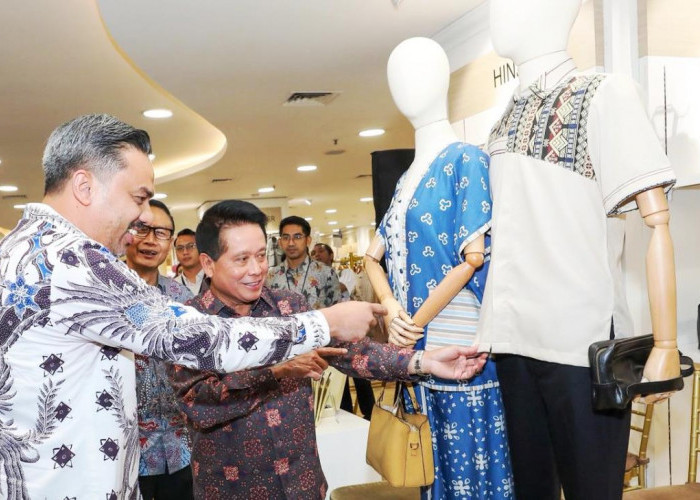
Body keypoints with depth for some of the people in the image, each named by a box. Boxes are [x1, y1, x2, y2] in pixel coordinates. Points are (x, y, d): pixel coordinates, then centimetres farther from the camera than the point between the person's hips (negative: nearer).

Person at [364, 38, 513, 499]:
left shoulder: (466, 158, -5)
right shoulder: (407, 178, 17)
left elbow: (473, 255, -15)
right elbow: (374, 256, 18)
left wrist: (417, 322, -11)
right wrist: (391, 309, -2)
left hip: (457, 344, -7)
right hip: (415, 347, 7)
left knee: (468, 458, 2)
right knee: (432, 458, 15)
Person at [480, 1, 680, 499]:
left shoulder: (606, 93, -3)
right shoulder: (504, 121, 13)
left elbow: (657, 221, -8)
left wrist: (665, 345, -13)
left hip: (585, 338, -5)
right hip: (514, 336, 6)